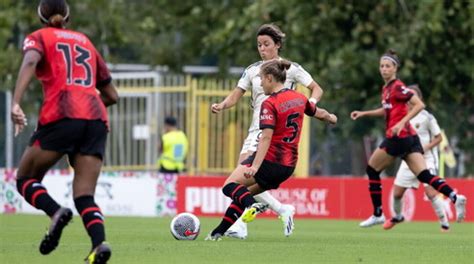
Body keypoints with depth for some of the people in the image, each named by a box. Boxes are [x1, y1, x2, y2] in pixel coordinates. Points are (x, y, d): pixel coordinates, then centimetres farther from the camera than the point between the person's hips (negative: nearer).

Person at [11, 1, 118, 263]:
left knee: (25, 178, 12)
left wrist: (15, 103, -23)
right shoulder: (85, 41, 26)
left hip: (60, 116, -4)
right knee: (85, 196, 1)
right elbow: (112, 95, 27)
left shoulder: (39, 37, 13)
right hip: (96, 118, 4)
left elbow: (30, 62, -12)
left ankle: (56, 212, -18)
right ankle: (99, 242, -29)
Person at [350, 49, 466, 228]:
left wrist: (402, 123, -25)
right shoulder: (387, 88, 16)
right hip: (410, 138, 9)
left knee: (372, 170, 5)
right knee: (424, 175, -4)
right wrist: (364, 113, 29)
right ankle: (454, 197, -21)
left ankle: (377, 214, 9)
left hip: (398, 137, -9)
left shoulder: (397, 87, -11)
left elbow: (419, 105, -18)